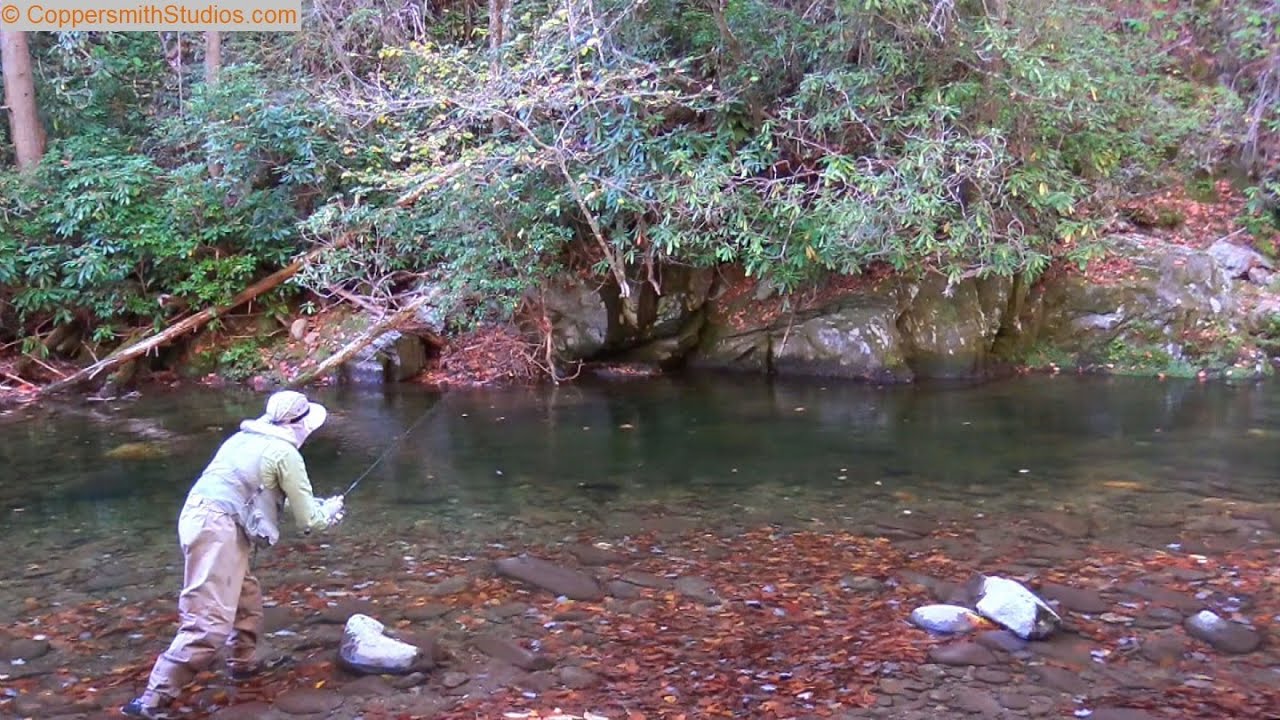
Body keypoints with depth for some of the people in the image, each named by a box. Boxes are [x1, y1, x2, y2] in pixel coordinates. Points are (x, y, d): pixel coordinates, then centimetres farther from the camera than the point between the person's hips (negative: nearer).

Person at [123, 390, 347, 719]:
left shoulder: (246, 439, 20)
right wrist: (330, 510, 22)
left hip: (203, 521, 10)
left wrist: (317, 507, 32)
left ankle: (243, 663, 41)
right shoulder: (285, 453, -4)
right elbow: (308, 519, -1)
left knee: (246, 597, 25)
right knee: (209, 624, -11)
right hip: (218, 529, -9)